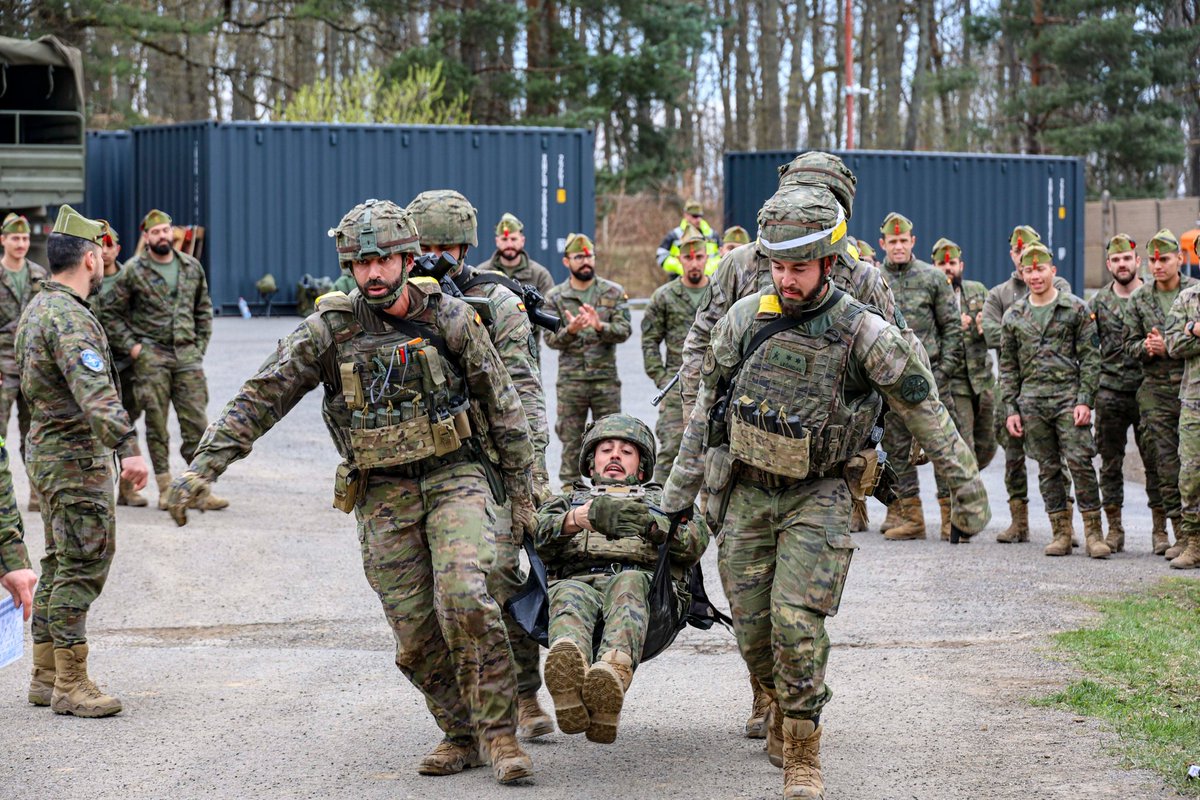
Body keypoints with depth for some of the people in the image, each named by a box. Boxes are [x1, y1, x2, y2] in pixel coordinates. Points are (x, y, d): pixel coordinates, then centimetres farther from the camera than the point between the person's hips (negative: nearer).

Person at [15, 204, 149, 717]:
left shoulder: (37, 309, 13)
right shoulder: (69, 318, -20)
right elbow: (94, 392, -33)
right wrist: (128, 447, -41)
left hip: (47, 451, 10)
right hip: (76, 458, -10)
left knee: (60, 566, 15)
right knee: (82, 568, -7)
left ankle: (46, 676, 20)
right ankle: (70, 685, -5)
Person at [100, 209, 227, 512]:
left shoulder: (192, 267, 10)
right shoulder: (133, 271, -1)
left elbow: (203, 310, 18)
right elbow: (110, 312, 1)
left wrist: (201, 345, 9)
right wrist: (131, 345, -5)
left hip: (187, 355, 3)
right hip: (151, 357, -3)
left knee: (197, 424, -2)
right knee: (157, 425, 2)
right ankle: (165, 489, 9)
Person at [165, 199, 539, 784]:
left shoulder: (450, 318, -5)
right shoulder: (329, 329, -4)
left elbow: (502, 407, 3)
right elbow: (260, 400, -5)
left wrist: (522, 494, 5)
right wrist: (202, 467, -14)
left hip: (453, 478, -2)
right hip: (383, 495, 2)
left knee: (465, 601, -22)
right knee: (415, 635, 1)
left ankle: (499, 734, -8)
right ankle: (460, 735, 20)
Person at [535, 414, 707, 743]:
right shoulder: (567, 500, 38)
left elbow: (696, 541, 11)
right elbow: (538, 534, 12)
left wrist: (649, 523, -9)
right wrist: (578, 518, -10)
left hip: (645, 584, 0)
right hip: (578, 581, 1)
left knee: (628, 585, -38)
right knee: (570, 596, -37)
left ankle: (612, 679, -69)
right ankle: (566, 667, -72)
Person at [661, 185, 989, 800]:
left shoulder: (863, 333, -12)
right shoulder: (745, 319, -2)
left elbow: (926, 412, -4)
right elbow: (707, 404, 9)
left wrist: (966, 489, -2)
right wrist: (679, 488, 12)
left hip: (817, 495, -3)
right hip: (744, 493, 4)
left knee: (797, 621, -16)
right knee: (752, 627, 7)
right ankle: (783, 707, 36)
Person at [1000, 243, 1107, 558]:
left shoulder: (1076, 309, 2)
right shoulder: (1014, 316, 11)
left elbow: (1090, 357, 0)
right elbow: (1007, 366, 14)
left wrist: (1085, 401, -9)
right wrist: (1011, 408, 6)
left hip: (1069, 396, -3)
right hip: (1031, 400, 3)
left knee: (1080, 463, -11)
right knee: (1047, 469, 5)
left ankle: (1094, 533, -5)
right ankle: (1061, 534, 10)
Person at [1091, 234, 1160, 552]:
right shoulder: (1098, 302, 9)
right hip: (1110, 392, 2)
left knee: (1155, 460, -1)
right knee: (1110, 463, 5)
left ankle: (1160, 529, 7)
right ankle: (1114, 530, 12)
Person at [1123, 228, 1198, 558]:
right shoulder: (1139, 300, 9)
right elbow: (1130, 344, 12)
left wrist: (1169, 346, -13)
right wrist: (1147, 347, -9)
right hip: (1157, 391, 2)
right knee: (1167, 465, 1)